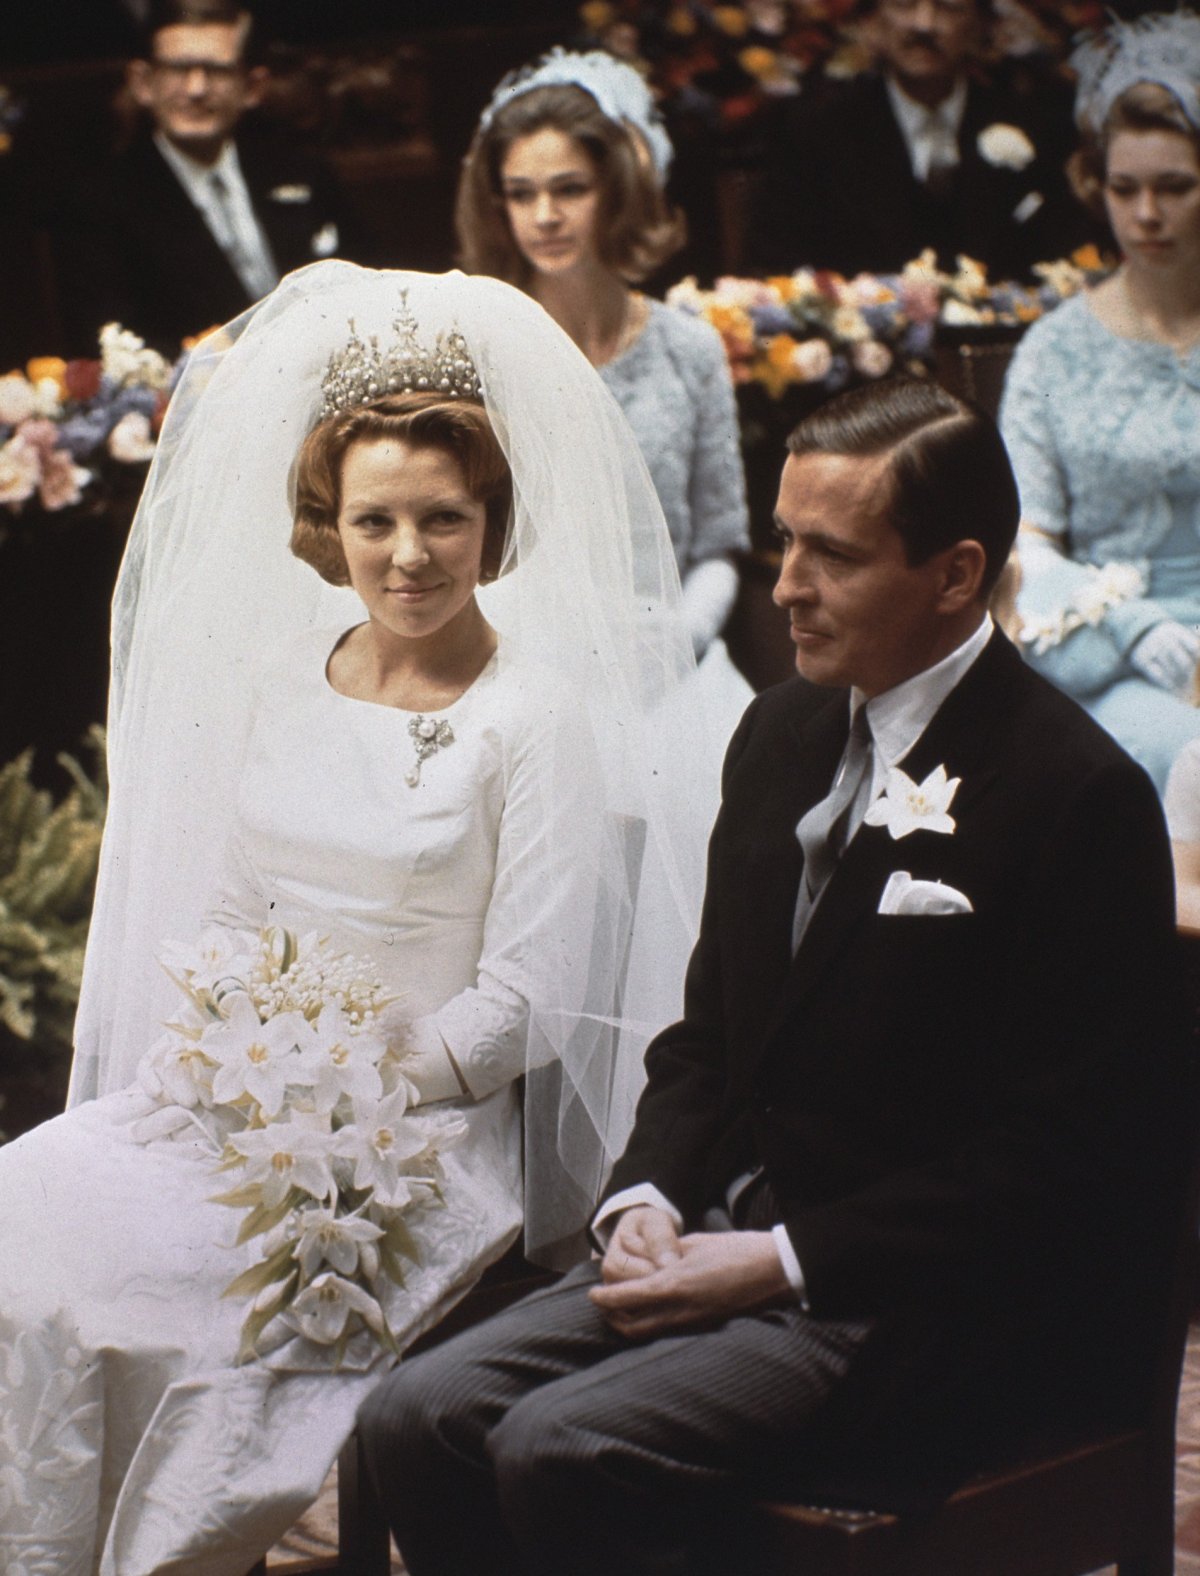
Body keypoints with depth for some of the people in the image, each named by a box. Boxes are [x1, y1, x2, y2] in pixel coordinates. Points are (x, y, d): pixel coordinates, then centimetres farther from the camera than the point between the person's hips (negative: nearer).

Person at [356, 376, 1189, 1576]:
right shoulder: (783, 734, 10)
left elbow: (1062, 1153, -15)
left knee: (564, 1451, -27)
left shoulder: (1075, 793, -14)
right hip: (736, 1238, 7)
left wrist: (780, 1260, -17)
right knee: (415, 1421, -11)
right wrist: (645, 1202, -1)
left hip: (939, 1304, -7)